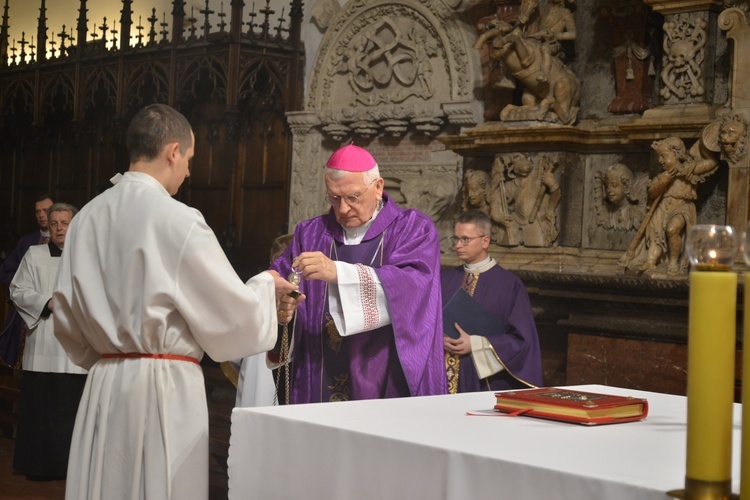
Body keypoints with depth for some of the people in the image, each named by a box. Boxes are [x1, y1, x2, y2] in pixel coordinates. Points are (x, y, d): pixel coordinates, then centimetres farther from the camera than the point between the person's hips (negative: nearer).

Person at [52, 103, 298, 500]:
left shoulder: (86, 218, 4)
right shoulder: (178, 220, -13)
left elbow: (67, 317, 11)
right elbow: (234, 313, -8)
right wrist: (265, 286, 11)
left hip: (103, 386, 6)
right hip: (165, 384, -6)